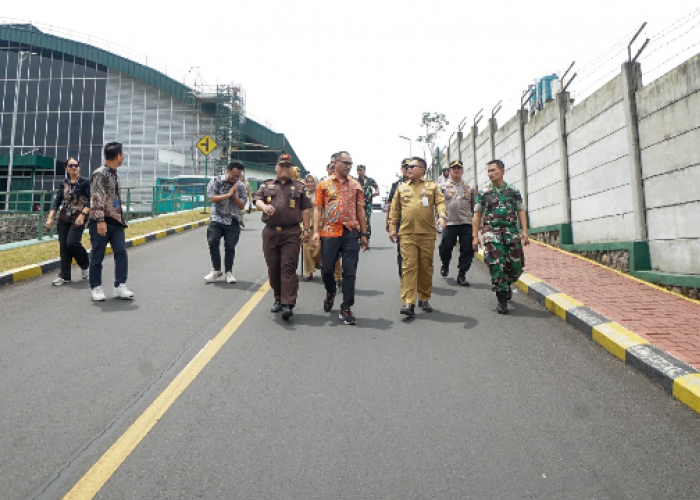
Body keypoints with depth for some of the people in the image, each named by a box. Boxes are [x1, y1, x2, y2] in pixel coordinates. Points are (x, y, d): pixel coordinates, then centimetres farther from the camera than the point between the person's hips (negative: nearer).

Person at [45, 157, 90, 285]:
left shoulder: (85, 182, -2)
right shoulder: (63, 184, 10)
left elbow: (91, 201, -9)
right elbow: (57, 201, 9)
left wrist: (83, 214, -20)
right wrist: (50, 217, -1)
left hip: (78, 218, -5)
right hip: (63, 219, 5)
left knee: (72, 242, -17)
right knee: (63, 246, 3)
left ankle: (86, 265, 9)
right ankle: (64, 275, 11)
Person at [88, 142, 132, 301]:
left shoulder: (114, 174, 17)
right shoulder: (99, 174, -9)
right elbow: (96, 199, -16)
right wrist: (100, 220, -22)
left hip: (116, 221, 7)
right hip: (101, 222, -7)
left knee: (121, 252, -2)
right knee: (97, 255, 3)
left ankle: (120, 286, 3)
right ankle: (97, 288, 13)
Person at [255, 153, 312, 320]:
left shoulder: (299, 187, 11)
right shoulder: (266, 185, 16)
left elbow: (305, 209, 7)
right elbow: (257, 200, 3)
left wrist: (306, 229, -1)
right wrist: (264, 206, -21)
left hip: (291, 233, -3)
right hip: (270, 232, 3)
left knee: (288, 268, -9)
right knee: (273, 268, 8)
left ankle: (288, 305, -12)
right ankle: (278, 299, 24)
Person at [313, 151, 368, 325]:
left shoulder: (356, 185, 10)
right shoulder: (324, 184, 6)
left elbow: (360, 211, 11)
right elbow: (318, 209, 3)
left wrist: (364, 234, 9)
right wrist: (316, 231, -7)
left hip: (351, 233, 1)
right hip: (329, 232, -1)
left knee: (349, 272, 0)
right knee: (326, 269, 5)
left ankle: (346, 309, 9)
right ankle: (331, 291, 37)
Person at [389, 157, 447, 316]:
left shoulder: (432, 186, 11)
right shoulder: (401, 188, 15)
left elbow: (440, 202, -1)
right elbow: (395, 209, 14)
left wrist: (442, 216, -20)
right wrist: (392, 227, 6)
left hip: (427, 234, 0)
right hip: (407, 234, 0)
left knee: (426, 267, 8)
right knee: (409, 267, -8)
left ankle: (424, 299, 22)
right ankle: (408, 303, -9)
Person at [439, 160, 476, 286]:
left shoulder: (469, 188, 14)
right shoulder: (443, 187, 8)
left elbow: (475, 206, 15)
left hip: (466, 224, 2)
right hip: (449, 224, -1)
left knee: (467, 250, 0)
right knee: (445, 248, 1)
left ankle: (461, 275, 12)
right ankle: (445, 265, 31)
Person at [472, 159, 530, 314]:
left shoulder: (513, 190, 10)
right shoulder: (483, 192, 7)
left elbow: (521, 212, 9)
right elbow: (477, 215, 8)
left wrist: (524, 232, -2)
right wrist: (475, 236, 3)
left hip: (512, 232, 2)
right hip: (492, 233, -2)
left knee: (516, 266, 2)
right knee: (497, 266, -7)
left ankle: (506, 285, 33)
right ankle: (502, 300, 3)